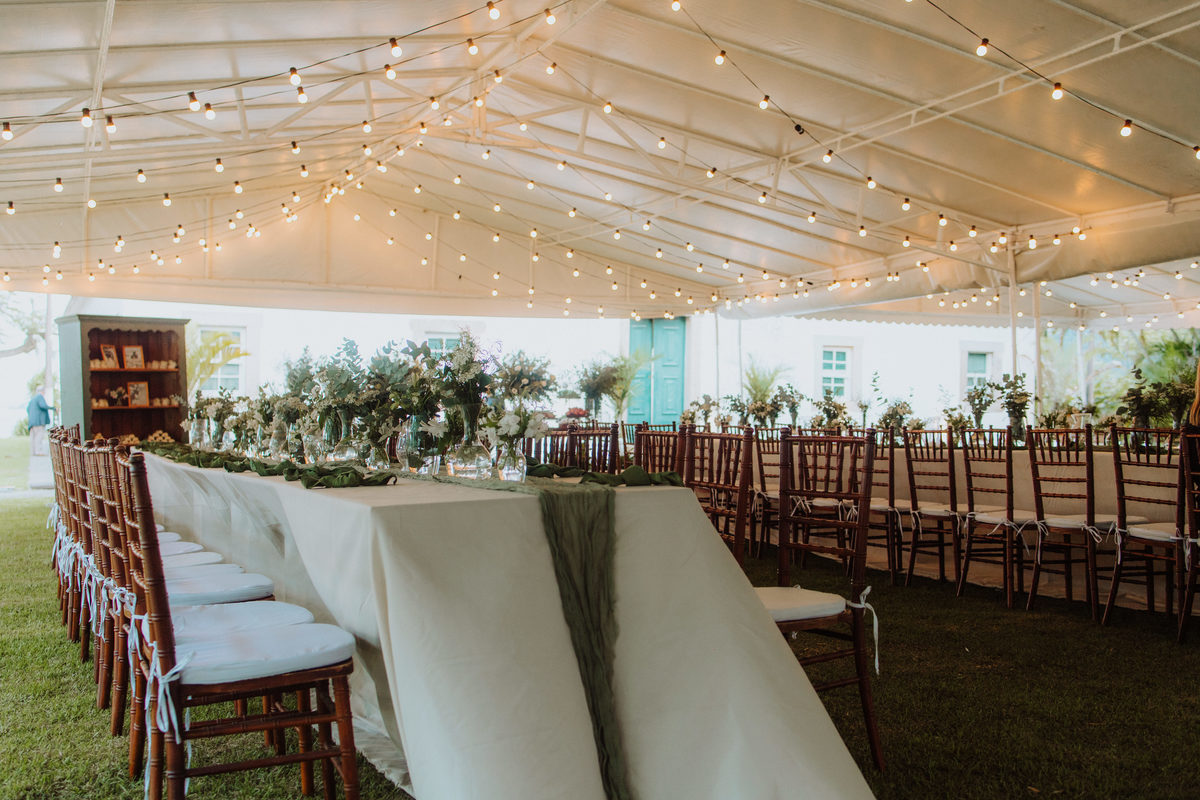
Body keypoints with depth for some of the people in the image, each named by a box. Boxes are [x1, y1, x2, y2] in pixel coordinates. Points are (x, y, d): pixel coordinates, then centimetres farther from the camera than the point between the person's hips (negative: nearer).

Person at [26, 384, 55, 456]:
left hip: (33, 420, 9)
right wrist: (51, 407, -9)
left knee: (33, 436, 5)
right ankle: (39, 451, -21)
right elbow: (43, 405, -23)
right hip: (39, 420, -9)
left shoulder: (33, 399, 21)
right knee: (40, 434, -13)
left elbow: (28, 409, 26)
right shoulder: (40, 397, -7)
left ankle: (33, 451, 2)